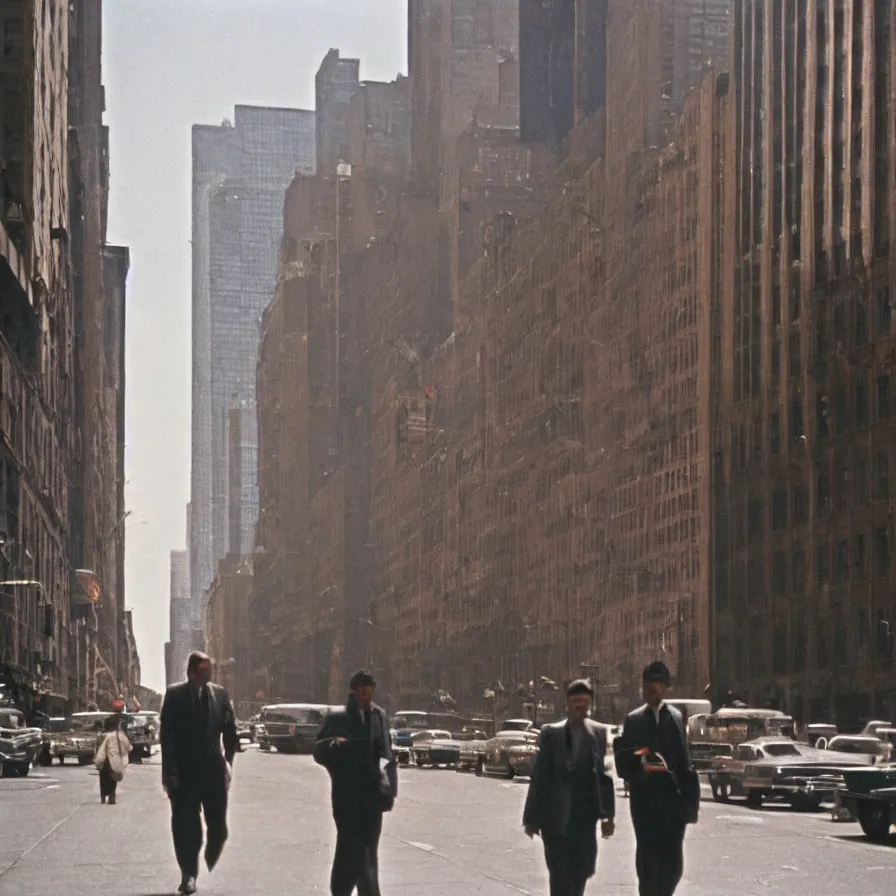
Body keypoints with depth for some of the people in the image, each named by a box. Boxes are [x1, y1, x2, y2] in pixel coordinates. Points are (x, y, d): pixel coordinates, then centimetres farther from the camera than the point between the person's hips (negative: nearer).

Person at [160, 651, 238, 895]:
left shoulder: (219, 694, 3)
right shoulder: (174, 695, -4)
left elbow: (230, 731, 7)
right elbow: (167, 735, -5)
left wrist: (227, 761, -3)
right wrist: (170, 771, -10)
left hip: (214, 770, 2)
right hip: (184, 772, -2)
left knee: (218, 828, 3)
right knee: (186, 827, -1)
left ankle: (212, 872, 26)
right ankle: (189, 875, 7)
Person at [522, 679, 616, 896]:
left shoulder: (599, 733, 4)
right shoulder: (552, 733, 0)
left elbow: (604, 774, 2)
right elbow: (540, 777, 1)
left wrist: (607, 814, -2)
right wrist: (532, 817, 0)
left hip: (585, 815, 2)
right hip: (556, 815, -2)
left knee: (581, 870, 6)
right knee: (560, 874, -4)